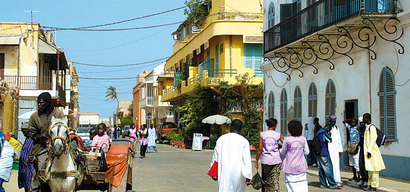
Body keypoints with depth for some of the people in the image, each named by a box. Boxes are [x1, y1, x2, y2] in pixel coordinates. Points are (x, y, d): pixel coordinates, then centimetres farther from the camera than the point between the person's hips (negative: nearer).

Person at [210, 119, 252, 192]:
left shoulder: (221, 139, 5)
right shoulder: (244, 141, -2)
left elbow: (215, 155, 9)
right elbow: (247, 159, -10)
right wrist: (248, 176, -13)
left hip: (224, 171, 1)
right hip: (238, 172, 0)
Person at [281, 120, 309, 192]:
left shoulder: (287, 140, -9)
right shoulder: (303, 139, -3)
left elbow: (283, 152, 4)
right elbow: (306, 152, 6)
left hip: (290, 166, -2)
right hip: (301, 166, 2)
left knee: (291, 186, 2)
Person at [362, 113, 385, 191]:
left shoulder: (372, 127, -13)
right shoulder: (367, 127, 16)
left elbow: (373, 140, -19)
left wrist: (369, 151, -21)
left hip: (372, 151, -10)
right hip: (368, 150, 10)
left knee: (374, 169, -6)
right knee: (370, 169, 13)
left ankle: (374, 186, -3)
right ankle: (370, 185, 18)